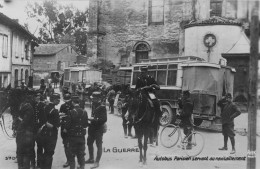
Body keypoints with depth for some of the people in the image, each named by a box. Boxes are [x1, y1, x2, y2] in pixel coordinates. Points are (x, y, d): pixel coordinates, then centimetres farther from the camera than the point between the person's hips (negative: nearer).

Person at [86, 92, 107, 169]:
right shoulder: (94, 106, 9)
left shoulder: (102, 107, -14)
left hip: (99, 129, -9)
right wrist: (90, 119, 7)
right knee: (89, 143, 17)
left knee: (99, 145, 0)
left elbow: (104, 119, -21)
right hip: (92, 129, 9)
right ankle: (91, 159, 33)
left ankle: (97, 162, 8)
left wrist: (94, 119, -23)